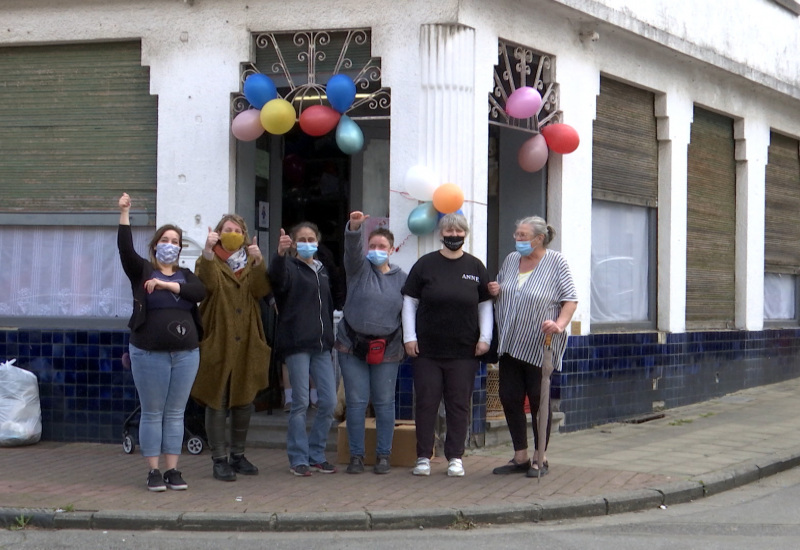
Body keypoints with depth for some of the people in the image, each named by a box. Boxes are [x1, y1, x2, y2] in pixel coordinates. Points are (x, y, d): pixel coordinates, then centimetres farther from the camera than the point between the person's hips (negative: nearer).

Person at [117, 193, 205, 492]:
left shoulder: (186, 275, 13)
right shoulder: (142, 271, 4)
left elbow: (199, 292, -7)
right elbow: (125, 249, -14)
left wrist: (166, 285, -16)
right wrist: (124, 214, -22)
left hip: (185, 353, 3)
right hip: (149, 353, -3)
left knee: (176, 413, 6)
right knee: (152, 413, 0)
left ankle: (172, 470, 10)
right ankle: (153, 471, 5)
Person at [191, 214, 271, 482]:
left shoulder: (251, 264, 14)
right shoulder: (210, 261, 3)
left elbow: (261, 290, -6)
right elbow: (207, 282, -21)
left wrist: (258, 262, -21)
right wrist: (208, 251, -34)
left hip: (247, 343, 4)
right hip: (217, 342, -4)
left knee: (244, 401, 10)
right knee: (217, 402, -3)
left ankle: (238, 454, 23)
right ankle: (219, 459, 4)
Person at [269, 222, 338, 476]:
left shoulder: (322, 271, 18)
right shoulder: (290, 267, -2)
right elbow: (277, 276, -27)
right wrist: (280, 253, -48)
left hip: (321, 345, 6)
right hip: (296, 344, -6)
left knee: (329, 402, 3)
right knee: (300, 403, -3)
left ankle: (316, 455, 16)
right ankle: (298, 459, 6)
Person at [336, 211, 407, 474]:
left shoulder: (402, 278, 9)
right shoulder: (359, 268, 3)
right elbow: (352, 248, -17)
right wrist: (354, 228, -37)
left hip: (387, 349, 1)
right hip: (352, 345, -1)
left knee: (385, 402, 4)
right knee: (356, 402, 0)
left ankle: (383, 455, 14)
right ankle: (356, 455, 10)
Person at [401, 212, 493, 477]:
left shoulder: (475, 267, 7)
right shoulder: (425, 264, 3)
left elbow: (485, 304, 11)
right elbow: (409, 302, 5)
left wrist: (485, 337, 3)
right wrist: (409, 337, -1)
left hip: (464, 351, 1)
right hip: (427, 350, -1)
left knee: (459, 405, 4)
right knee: (426, 403, 1)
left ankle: (455, 458, 12)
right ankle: (423, 457, 10)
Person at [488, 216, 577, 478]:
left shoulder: (555, 262, -6)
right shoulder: (510, 260, 11)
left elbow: (570, 299, -8)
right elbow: (500, 288, 25)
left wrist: (560, 324, -24)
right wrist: (495, 291, 2)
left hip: (539, 346, -6)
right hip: (510, 344, 6)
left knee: (538, 401, 2)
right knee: (509, 398, 5)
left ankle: (540, 458, 15)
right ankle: (520, 458, 16)